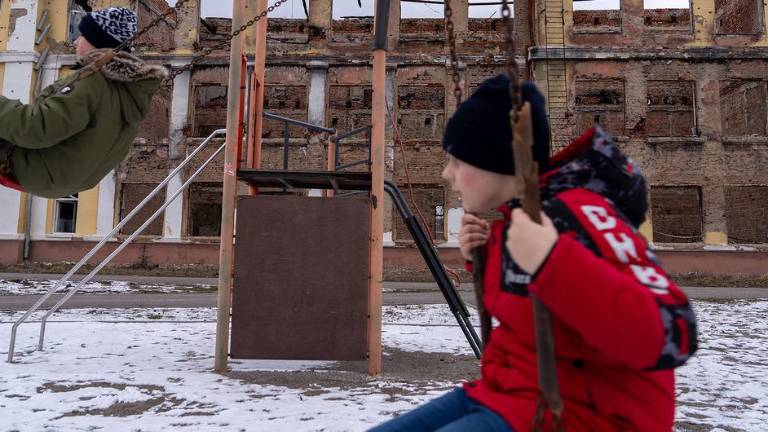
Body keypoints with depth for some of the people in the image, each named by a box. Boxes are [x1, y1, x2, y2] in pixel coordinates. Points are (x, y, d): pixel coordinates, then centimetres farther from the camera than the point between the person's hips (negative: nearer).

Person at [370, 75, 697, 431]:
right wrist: (483, 261, 3)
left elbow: (671, 337, -28)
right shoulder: (511, 222, 4)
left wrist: (552, 263, -37)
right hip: (510, 396, 8)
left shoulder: (579, 215, -20)